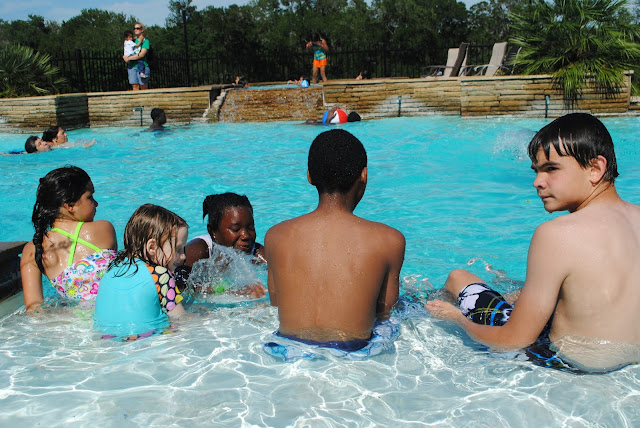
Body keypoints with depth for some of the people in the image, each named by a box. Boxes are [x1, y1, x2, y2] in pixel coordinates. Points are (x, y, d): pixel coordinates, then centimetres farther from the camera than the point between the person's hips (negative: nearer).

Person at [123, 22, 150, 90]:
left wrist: (129, 58, -12)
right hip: (131, 67, 5)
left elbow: (142, 54, -12)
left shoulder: (145, 41, -1)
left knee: (143, 87, -3)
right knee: (135, 86, 0)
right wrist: (125, 57, -2)